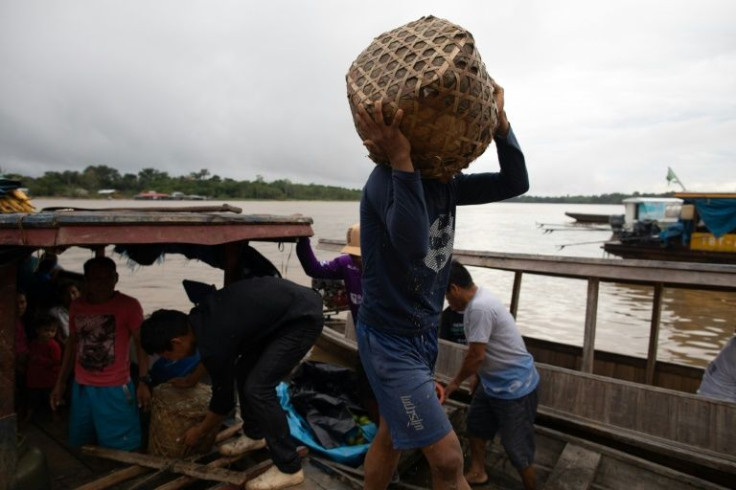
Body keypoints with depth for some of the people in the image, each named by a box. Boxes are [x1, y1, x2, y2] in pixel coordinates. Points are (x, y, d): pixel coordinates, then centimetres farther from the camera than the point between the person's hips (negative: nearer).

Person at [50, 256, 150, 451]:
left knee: (121, 451, 2)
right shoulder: (77, 306, 5)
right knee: (79, 448, 16)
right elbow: (72, 343, 15)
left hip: (115, 389, -4)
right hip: (81, 388, 5)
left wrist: (143, 381, -13)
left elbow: (140, 343, -7)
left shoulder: (129, 305, -10)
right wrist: (60, 382, 15)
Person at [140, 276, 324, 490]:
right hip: (288, 305, 10)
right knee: (243, 371, 16)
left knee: (258, 388, -9)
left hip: (303, 318, -10)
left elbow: (223, 399, -3)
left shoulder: (213, 343, -20)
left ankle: (289, 468, 4)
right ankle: (254, 435, 35)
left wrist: (198, 432, 16)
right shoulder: (199, 317, 4)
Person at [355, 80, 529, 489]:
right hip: (391, 339, -8)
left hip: (424, 334, 8)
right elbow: (414, 246, -38)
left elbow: (515, 183, 0)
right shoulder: (387, 179, -21)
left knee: (391, 437, 22)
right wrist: (401, 160, -40)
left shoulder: (444, 182, 2)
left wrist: (500, 119, -9)